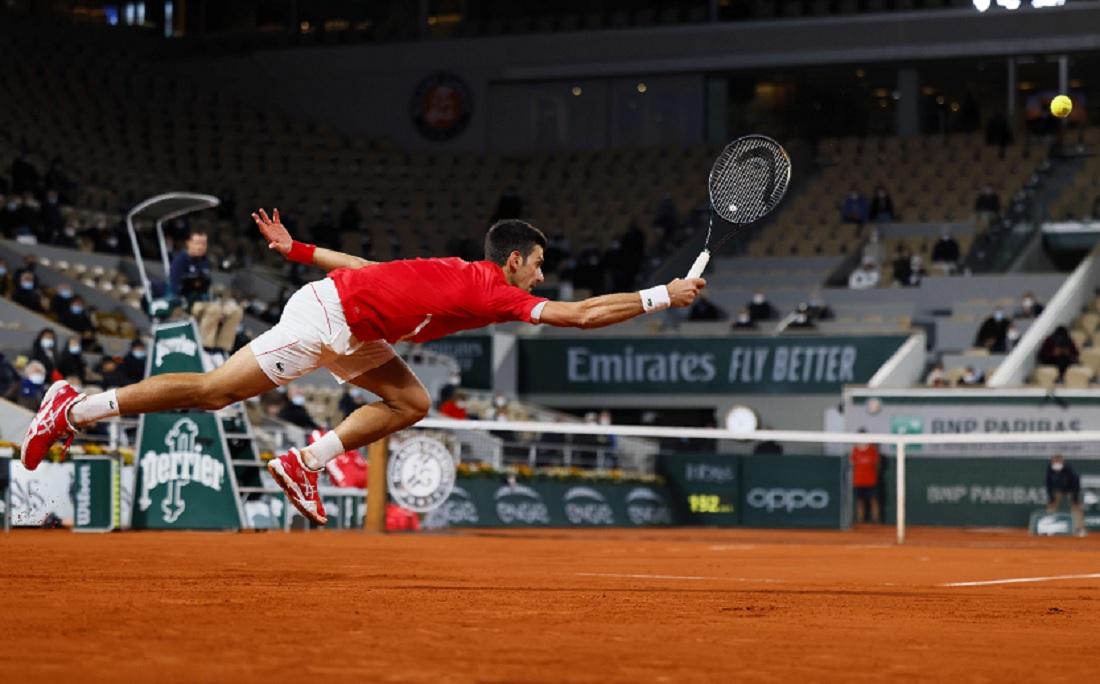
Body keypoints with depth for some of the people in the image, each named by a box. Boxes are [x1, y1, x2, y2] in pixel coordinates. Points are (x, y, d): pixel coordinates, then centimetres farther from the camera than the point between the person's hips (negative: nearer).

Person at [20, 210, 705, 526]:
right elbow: (582, 314, -16)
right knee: (211, 392, -6)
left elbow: (369, 267, 19)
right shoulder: (492, 291, -12)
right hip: (325, 317, -9)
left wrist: (300, 250, 22)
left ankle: (304, 463, 7)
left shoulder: (463, 275, 15)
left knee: (412, 403, 5)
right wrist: (663, 295, -9)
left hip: (352, 335, 9)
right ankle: (76, 408, 0)